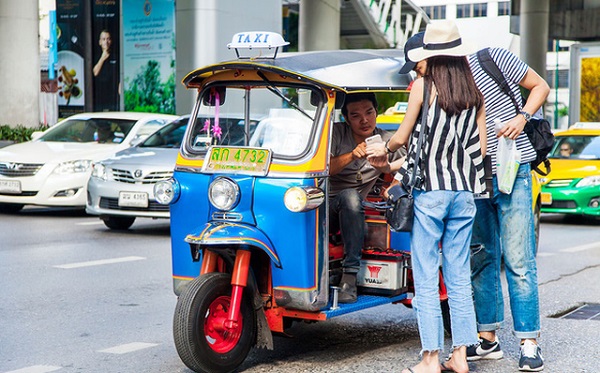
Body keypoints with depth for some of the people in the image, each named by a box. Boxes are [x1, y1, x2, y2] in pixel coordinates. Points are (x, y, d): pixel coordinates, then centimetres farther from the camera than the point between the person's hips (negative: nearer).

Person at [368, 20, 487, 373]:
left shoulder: (423, 85, -6)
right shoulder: (476, 90, 7)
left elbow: (402, 137, 1)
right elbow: (482, 147, 8)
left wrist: (383, 150, 22)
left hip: (430, 190, -5)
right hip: (464, 192, 5)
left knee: (426, 278, 0)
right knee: (459, 277, 11)